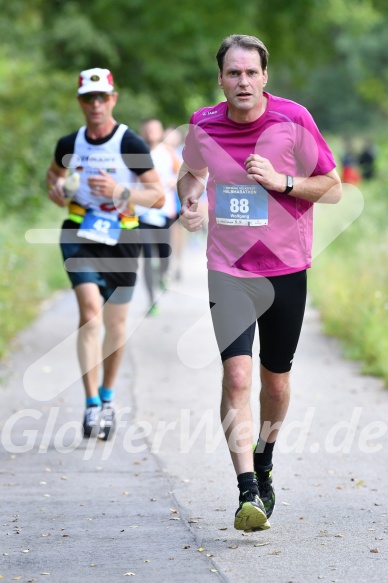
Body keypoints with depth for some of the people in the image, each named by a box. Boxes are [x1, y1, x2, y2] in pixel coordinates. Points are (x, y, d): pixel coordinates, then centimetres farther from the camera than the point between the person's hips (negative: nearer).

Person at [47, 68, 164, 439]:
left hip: (120, 239, 0)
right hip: (79, 237, 0)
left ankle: (107, 397, 32)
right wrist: (55, 188, 1)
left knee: (115, 323, 9)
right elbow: (55, 171, 24)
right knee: (90, 311, -20)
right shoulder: (69, 144, 1)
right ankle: (92, 404, -22)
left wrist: (121, 192, -25)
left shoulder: (131, 145, -9)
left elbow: (158, 196, -9)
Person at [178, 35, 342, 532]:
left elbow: (333, 187, -3)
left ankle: (264, 465, 40)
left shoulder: (293, 120, -9)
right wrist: (188, 203, -2)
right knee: (237, 375, -16)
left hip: (286, 268, 0)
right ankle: (248, 493, -18)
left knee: (275, 380, 13)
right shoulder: (203, 125, -2)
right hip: (228, 269, 0)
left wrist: (281, 182, -18)